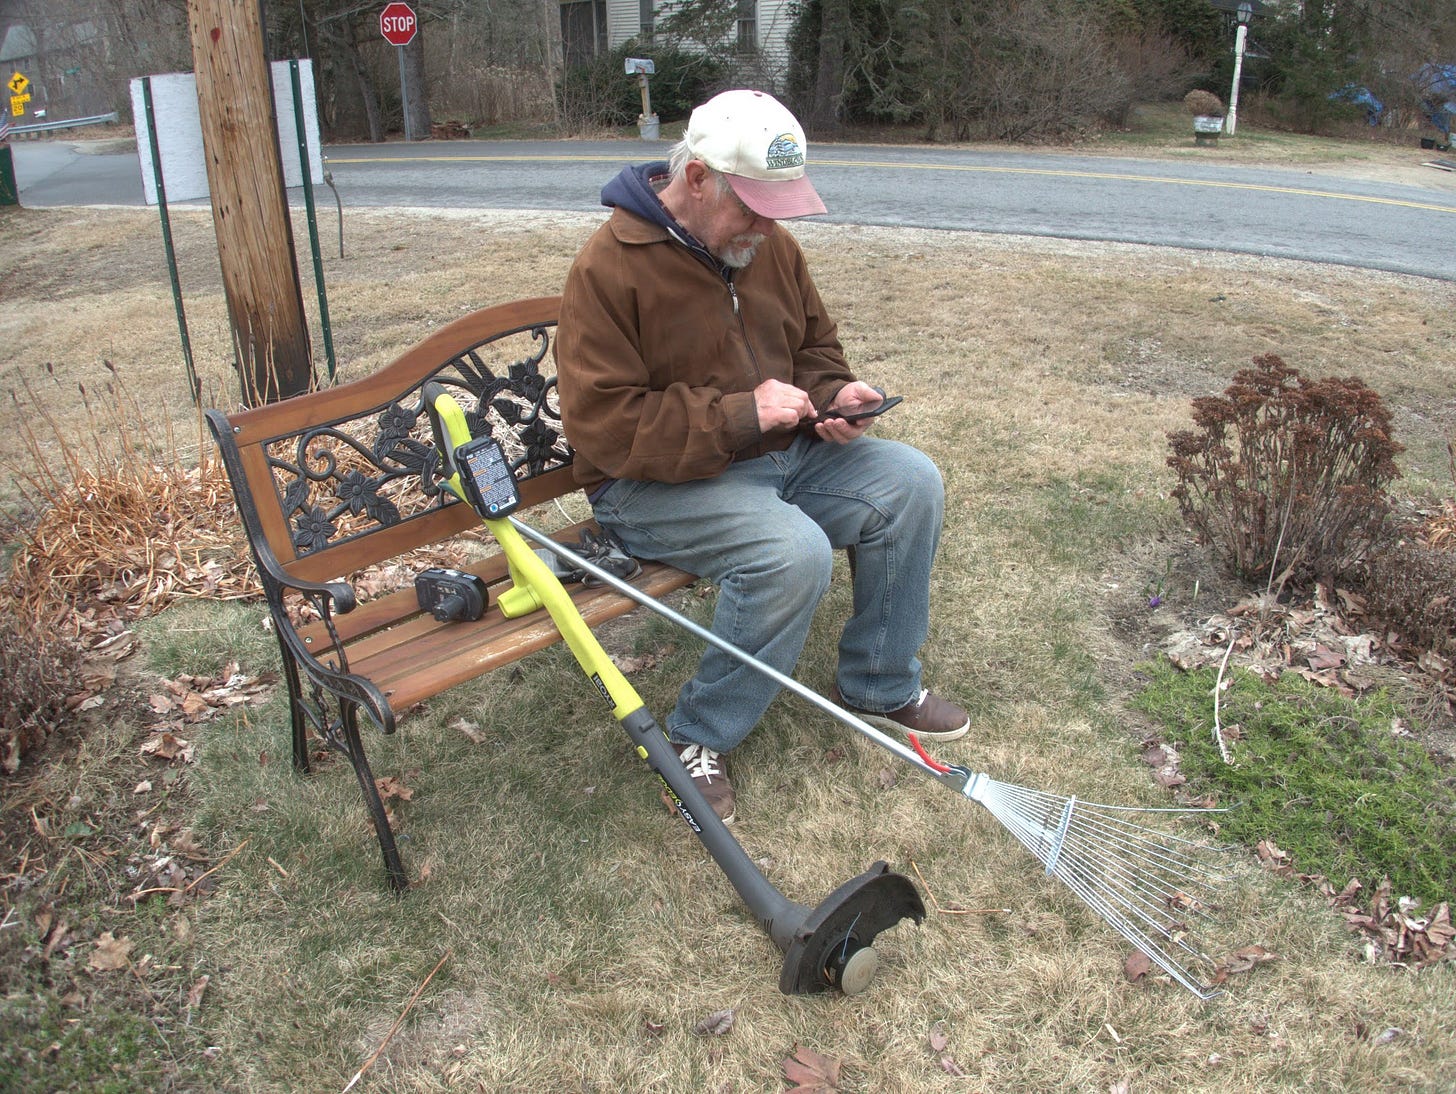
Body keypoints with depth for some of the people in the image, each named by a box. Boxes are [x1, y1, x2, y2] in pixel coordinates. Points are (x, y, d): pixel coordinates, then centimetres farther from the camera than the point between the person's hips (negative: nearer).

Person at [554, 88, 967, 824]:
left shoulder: (771, 245, 6)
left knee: (911, 483, -8)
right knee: (793, 552, -32)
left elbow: (815, 346, 20)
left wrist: (833, 395, -4)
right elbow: (603, 426, -23)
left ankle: (880, 688, 9)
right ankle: (697, 739, -11)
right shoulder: (610, 268, -18)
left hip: (780, 453, 8)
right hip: (655, 482, -7)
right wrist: (739, 415, -27)